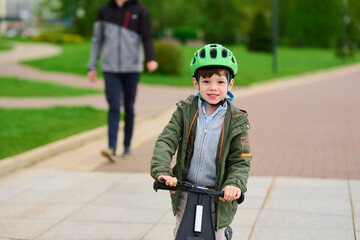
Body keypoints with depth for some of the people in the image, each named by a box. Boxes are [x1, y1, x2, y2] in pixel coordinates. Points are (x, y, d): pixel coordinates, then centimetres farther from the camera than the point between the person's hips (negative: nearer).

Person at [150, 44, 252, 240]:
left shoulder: (235, 121, -7)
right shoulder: (185, 111, -4)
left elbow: (240, 161, -7)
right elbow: (166, 140, -12)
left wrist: (235, 184, -26)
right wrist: (161, 171, -28)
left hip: (218, 194, -1)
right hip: (186, 191, 2)